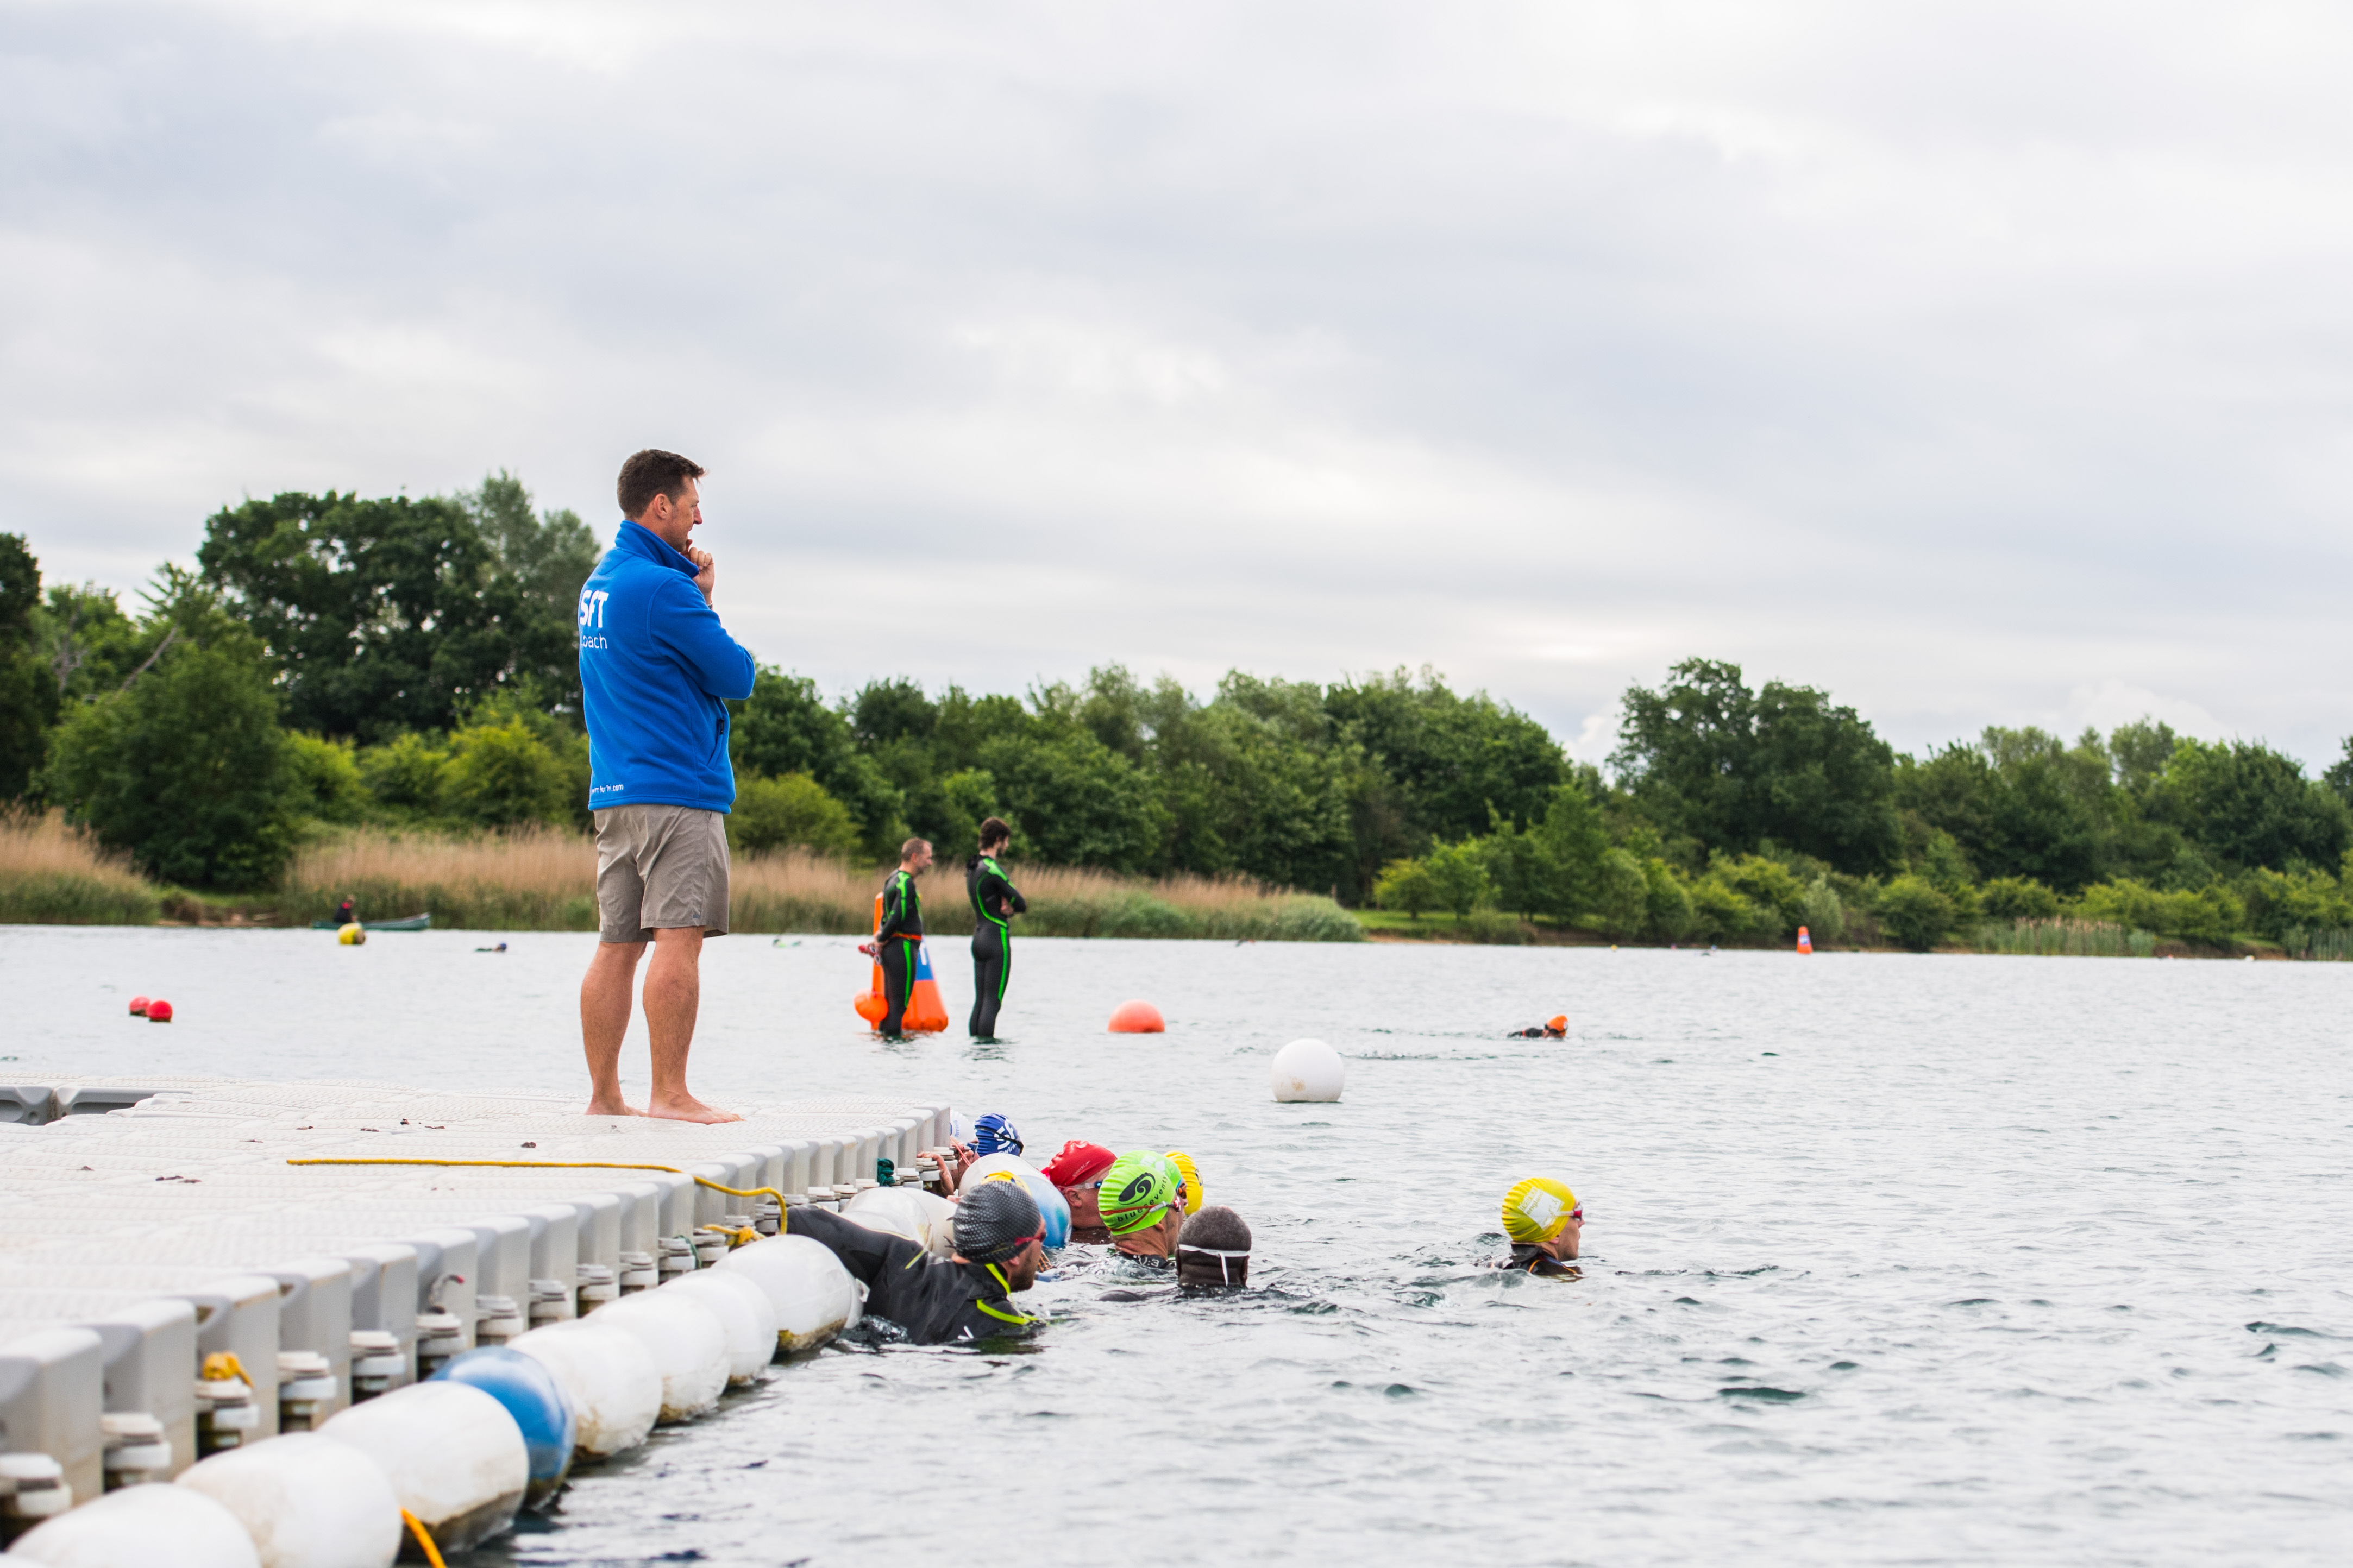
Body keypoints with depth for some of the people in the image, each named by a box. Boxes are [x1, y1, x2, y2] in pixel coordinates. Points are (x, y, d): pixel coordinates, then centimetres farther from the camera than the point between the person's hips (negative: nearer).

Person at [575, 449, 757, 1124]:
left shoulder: (598, 582, 17)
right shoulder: (662, 586, -12)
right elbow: (737, 676, -9)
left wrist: (695, 597, 8)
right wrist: (702, 601, 7)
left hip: (612, 790, 9)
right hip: (679, 789, -9)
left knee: (617, 944, 8)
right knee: (679, 939, -10)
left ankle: (604, 1094, 10)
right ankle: (670, 1094, -12)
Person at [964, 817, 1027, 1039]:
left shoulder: (972, 868, 13)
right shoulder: (993, 869, -15)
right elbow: (1022, 905, -14)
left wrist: (1005, 904, -5)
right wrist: (1012, 906, 7)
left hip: (978, 937, 9)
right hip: (997, 939, -9)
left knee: (980, 1001, 10)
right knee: (993, 1001, -8)